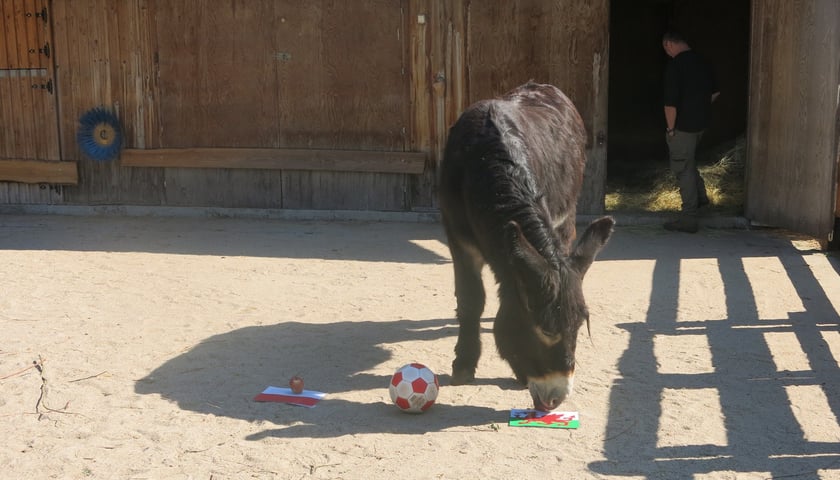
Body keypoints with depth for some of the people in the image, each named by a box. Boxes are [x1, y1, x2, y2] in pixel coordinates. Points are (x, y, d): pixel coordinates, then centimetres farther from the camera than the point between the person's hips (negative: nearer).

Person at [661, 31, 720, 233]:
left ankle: (688, 219, 2)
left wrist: (670, 128, -12)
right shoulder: (701, 61, 7)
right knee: (688, 160, 29)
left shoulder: (674, 65, -18)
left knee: (683, 168, -1)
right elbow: (715, 92, 18)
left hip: (683, 125, -8)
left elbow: (670, 102, -22)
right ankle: (700, 195, 36)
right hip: (701, 123, 8)